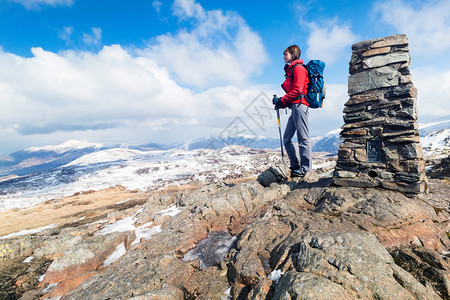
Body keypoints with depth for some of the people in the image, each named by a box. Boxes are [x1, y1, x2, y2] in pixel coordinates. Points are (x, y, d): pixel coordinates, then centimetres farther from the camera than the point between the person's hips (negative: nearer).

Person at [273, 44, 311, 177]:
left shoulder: (298, 68, -2)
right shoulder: (291, 70, 26)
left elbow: (297, 90, -13)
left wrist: (282, 100, -8)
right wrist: (282, 102, 8)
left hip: (299, 105, -10)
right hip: (294, 107, 10)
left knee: (303, 138, -8)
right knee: (286, 138, 7)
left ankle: (305, 168, -3)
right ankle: (295, 165, 13)